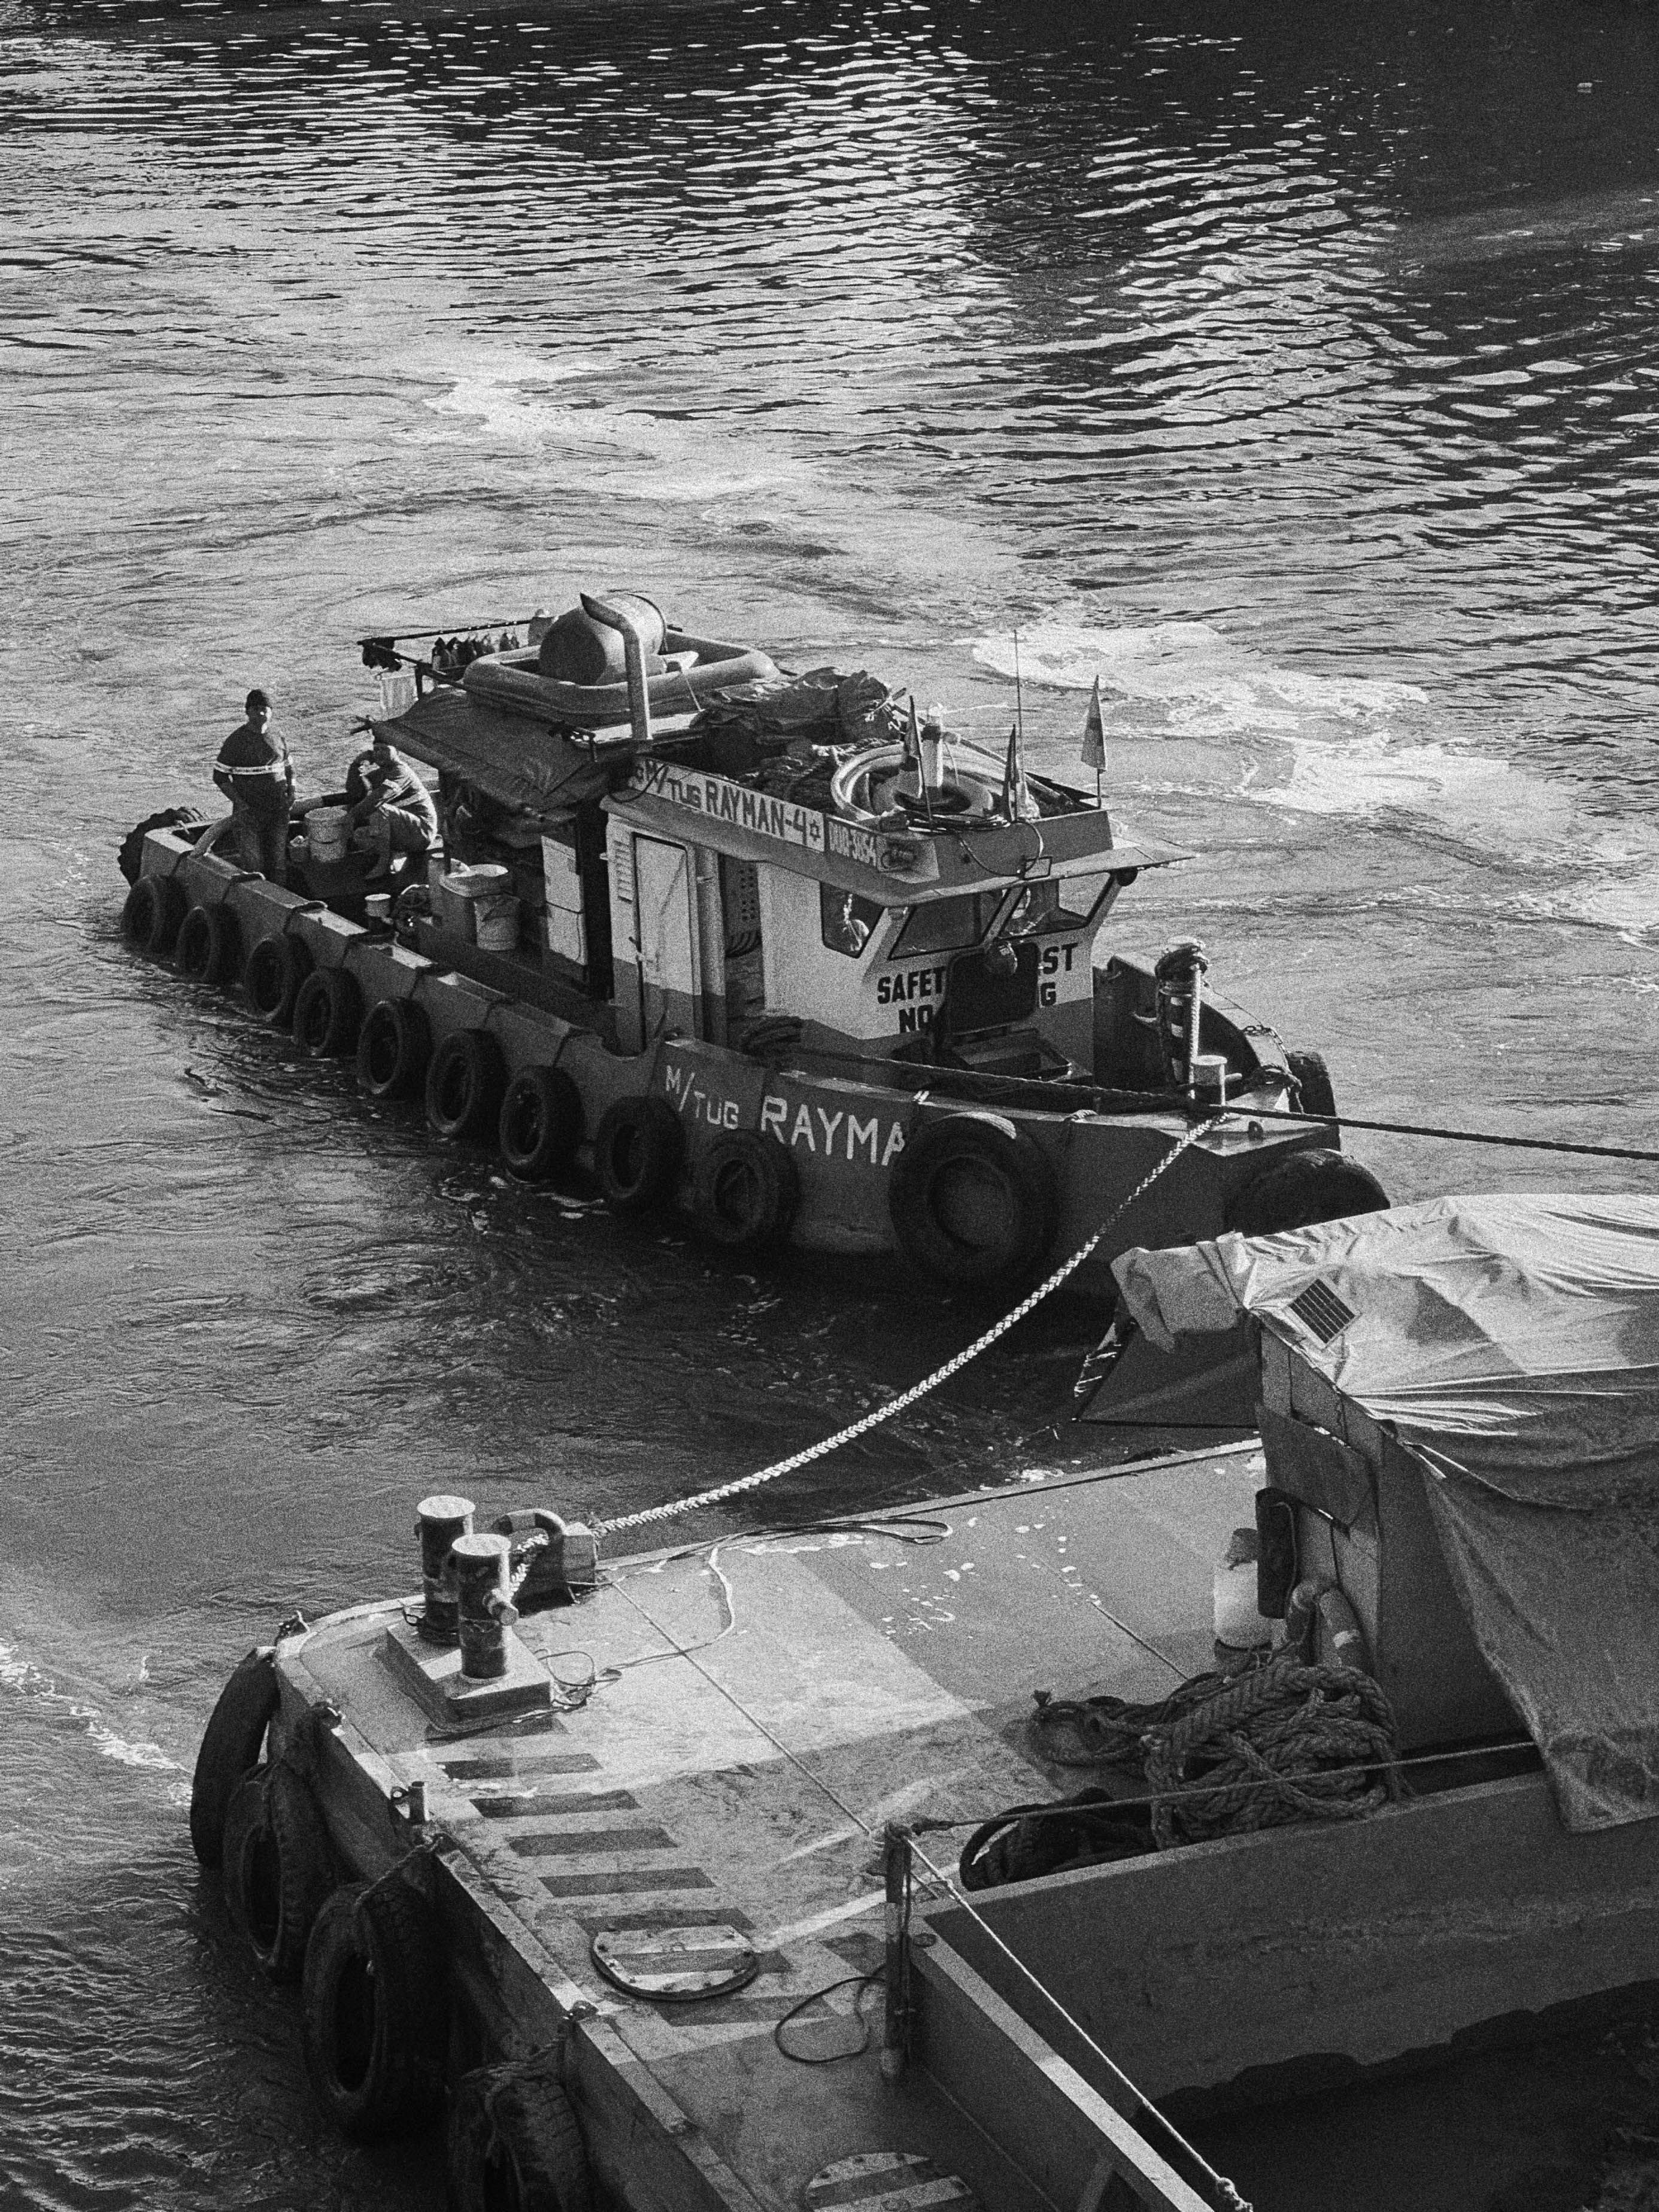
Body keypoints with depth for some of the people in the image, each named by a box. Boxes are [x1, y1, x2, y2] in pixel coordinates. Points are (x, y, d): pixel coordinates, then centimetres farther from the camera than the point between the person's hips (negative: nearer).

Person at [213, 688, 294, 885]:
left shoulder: (277, 738, 9)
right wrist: (240, 804, -14)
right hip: (249, 812, -4)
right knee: (254, 866, -7)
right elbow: (220, 776, -4)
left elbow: (288, 767, 22)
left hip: (278, 810, 4)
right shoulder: (236, 741, -5)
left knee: (279, 865, 3)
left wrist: (291, 792, 3)